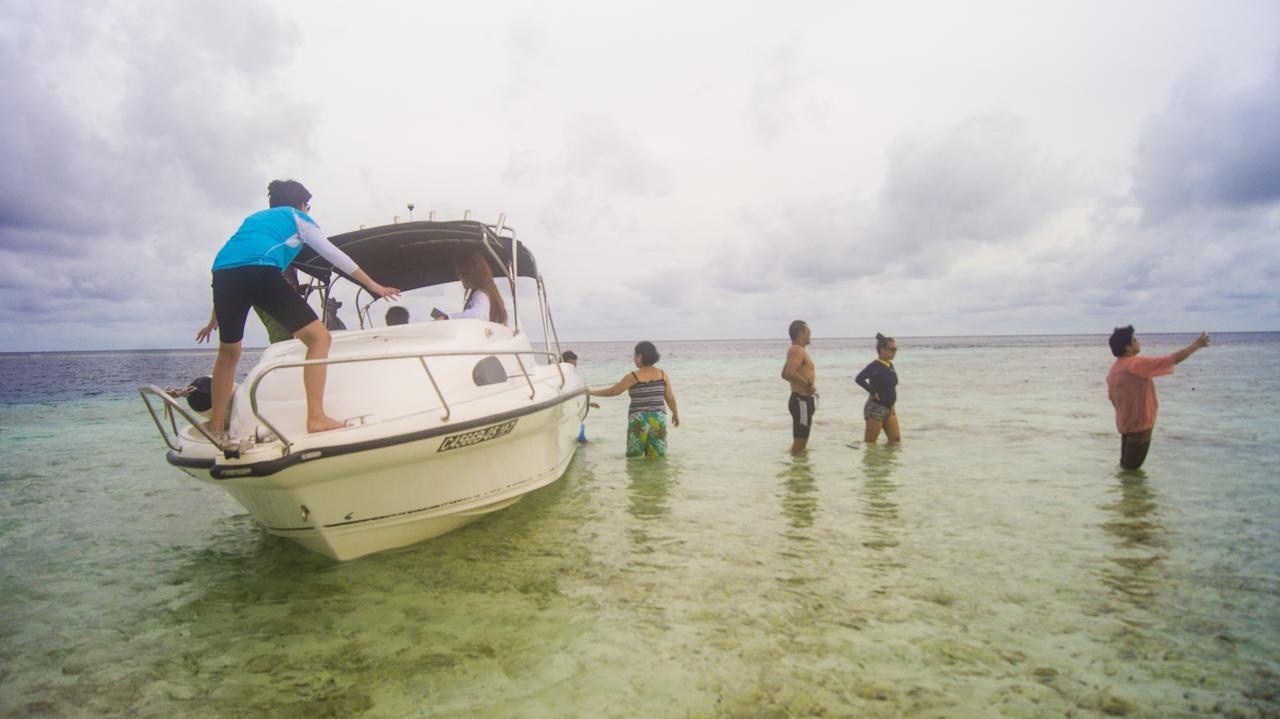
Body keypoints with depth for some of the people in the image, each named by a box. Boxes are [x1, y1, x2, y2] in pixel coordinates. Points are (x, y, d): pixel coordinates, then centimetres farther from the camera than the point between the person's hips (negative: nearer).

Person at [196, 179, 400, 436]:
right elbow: (335, 255, 21)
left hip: (221, 273, 7)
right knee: (319, 338, -1)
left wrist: (214, 319, 41)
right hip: (260, 271, -6)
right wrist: (373, 285, 28)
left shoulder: (253, 217, 38)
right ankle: (316, 418, -12)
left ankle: (216, 427, 27)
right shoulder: (297, 217, 23)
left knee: (228, 353, 23)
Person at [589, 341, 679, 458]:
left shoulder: (633, 377, -8)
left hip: (639, 421, -3)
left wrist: (591, 392, 11)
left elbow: (612, 391, -2)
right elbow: (670, 398, 5)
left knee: (634, 458, 11)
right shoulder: (662, 375, 1)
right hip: (658, 420, 3)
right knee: (657, 458, 10)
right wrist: (675, 414, 22)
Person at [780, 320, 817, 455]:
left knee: (801, 440, 18)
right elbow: (790, 373, -30)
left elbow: (785, 374, 27)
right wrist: (808, 384, -20)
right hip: (802, 400, -11)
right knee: (800, 441, -7)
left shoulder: (796, 350, 17)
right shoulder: (798, 350, -15)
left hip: (802, 400, 11)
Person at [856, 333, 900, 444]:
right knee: (870, 442, 1)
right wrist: (873, 392, -24)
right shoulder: (875, 366, -16)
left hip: (890, 408, 8)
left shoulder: (890, 365, 9)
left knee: (896, 440, 5)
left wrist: (892, 400, 10)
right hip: (876, 408, -8)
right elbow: (859, 379, -32)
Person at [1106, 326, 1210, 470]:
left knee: (1127, 466, 20)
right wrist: (1197, 344, 0)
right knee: (1132, 469, 0)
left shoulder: (1113, 369, 3)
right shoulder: (1138, 364, -21)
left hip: (1124, 424, 8)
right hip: (1139, 424, -8)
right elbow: (1174, 359, -14)